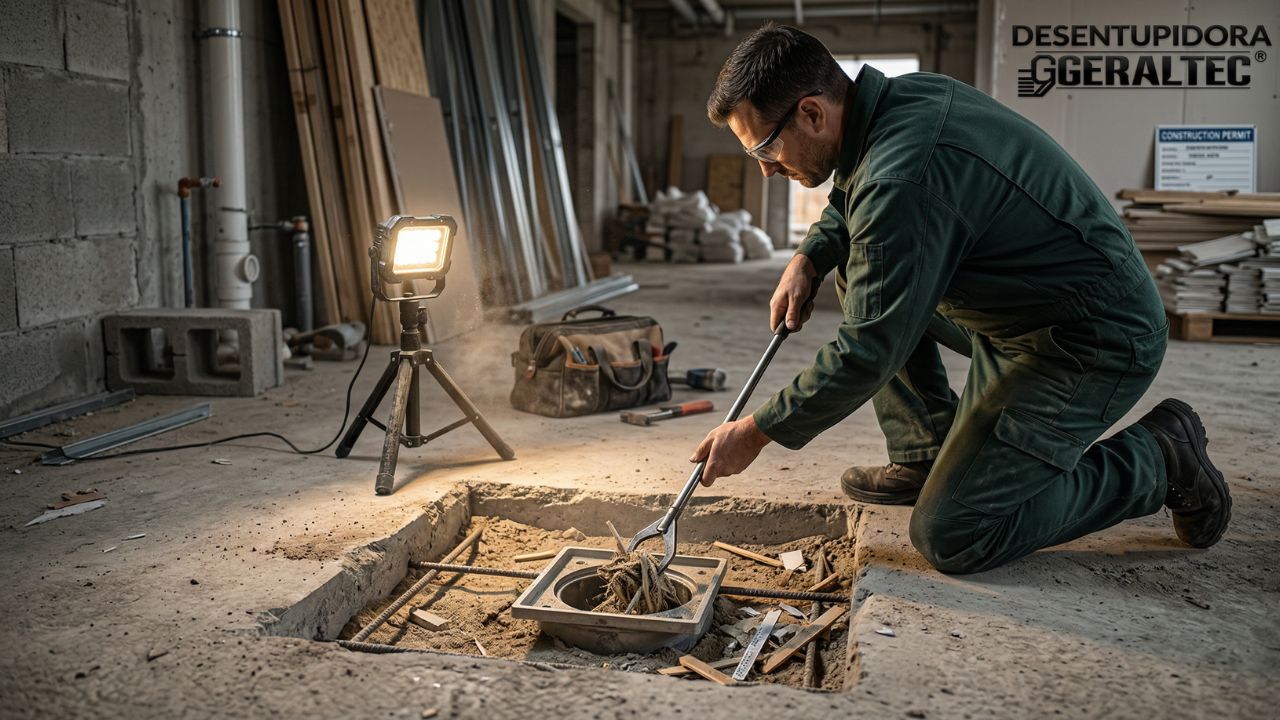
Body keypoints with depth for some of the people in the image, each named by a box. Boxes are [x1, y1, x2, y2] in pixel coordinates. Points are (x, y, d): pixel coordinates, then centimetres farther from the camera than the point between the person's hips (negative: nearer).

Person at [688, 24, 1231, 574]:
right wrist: (808, 258, 5)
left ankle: (1157, 460, 3)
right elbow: (852, 204, 23)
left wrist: (756, 433, -15)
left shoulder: (901, 180, -30)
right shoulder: (906, 92, 1)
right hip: (1025, 307, 10)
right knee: (856, 269, 13)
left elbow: (869, 352, -25)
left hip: (1096, 346, -10)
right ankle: (926, 454, 17)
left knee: (950, 538, -13)